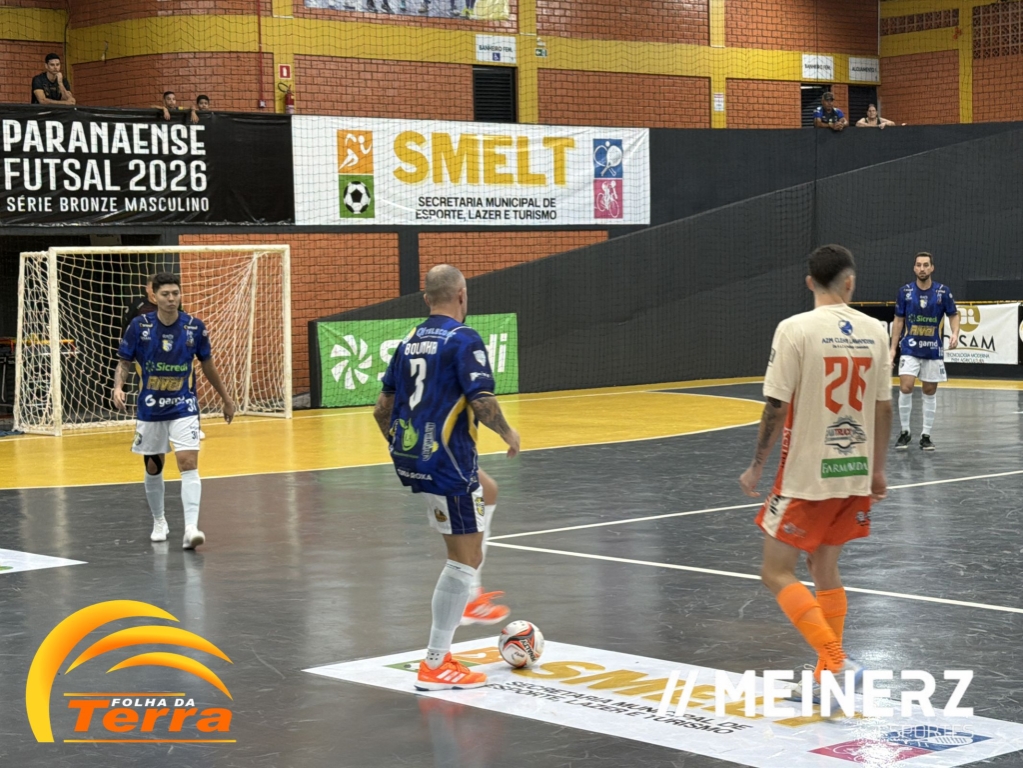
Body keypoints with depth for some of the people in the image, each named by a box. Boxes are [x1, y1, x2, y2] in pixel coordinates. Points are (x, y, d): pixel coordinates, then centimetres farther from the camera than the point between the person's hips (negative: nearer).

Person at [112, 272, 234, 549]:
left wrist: (226, 398, 16)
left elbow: (207, 364, 9)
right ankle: (159, 521, 34)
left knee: (189, 463, -16)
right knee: (153, 468, 12)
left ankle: (191, 528, -21)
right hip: (150, 409, 1)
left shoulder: (194, 327, -6)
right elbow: (124, 363, 0)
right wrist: (118, 387, -21)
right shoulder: (139, 326, -9)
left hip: (183, 407, -1)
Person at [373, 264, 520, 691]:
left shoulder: (410, 341, 11)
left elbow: (382, 408, 15)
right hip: (445, 460, -9)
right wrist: (507, 433, -4)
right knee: (464, 559, -2)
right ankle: (435, 665, 1)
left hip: (409, 458, 9)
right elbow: (482, 403, -22)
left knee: (486, 493, 32)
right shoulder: (463, 340, -12)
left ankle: (468, 599, 31)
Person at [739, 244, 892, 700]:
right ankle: (827, 678, 20)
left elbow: (777, 407, -14)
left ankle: (835, 662, -12)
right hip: (855, 474, 6)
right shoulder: (874, 332, 2)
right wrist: (877, 471, 19)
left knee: (776, 573, 2)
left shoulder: (796, 329, -12)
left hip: (807, 475, -6)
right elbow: (883, 409, 7)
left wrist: (756, 467, -2)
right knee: (825, 568, 18)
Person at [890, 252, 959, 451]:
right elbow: (898, 321, 5)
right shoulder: (905, 291, -2)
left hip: (933, 350, 0)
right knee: (905, 388, -12)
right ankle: (905, 432, 4)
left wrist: (955, 333, -15)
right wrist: (893, 348, 2)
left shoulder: (943, 291, -5)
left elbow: (954, 315, 5)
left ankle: (926, 435, 16)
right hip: (910, 348, 0)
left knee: (930, 392, 6)